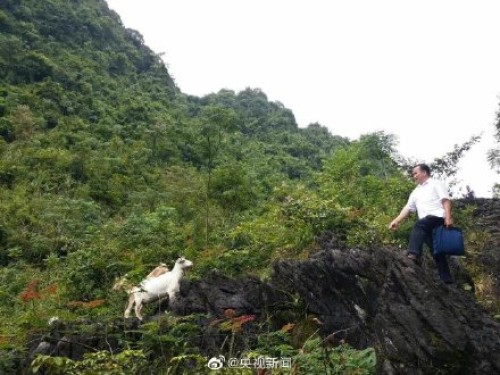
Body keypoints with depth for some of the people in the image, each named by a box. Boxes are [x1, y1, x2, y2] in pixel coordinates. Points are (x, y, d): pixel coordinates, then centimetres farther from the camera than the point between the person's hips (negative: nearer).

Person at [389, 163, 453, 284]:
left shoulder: (435, 184, 10)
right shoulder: (416, 192, 29)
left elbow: (446, 200, -3)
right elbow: (408, 208, 22)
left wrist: (448, 217, -18)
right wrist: (396, 221, 9)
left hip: (438, 218, -7)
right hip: (426, 226, 7)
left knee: (419, 225, -33)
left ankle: (413, 255, -49)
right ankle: (447, 280, 1)